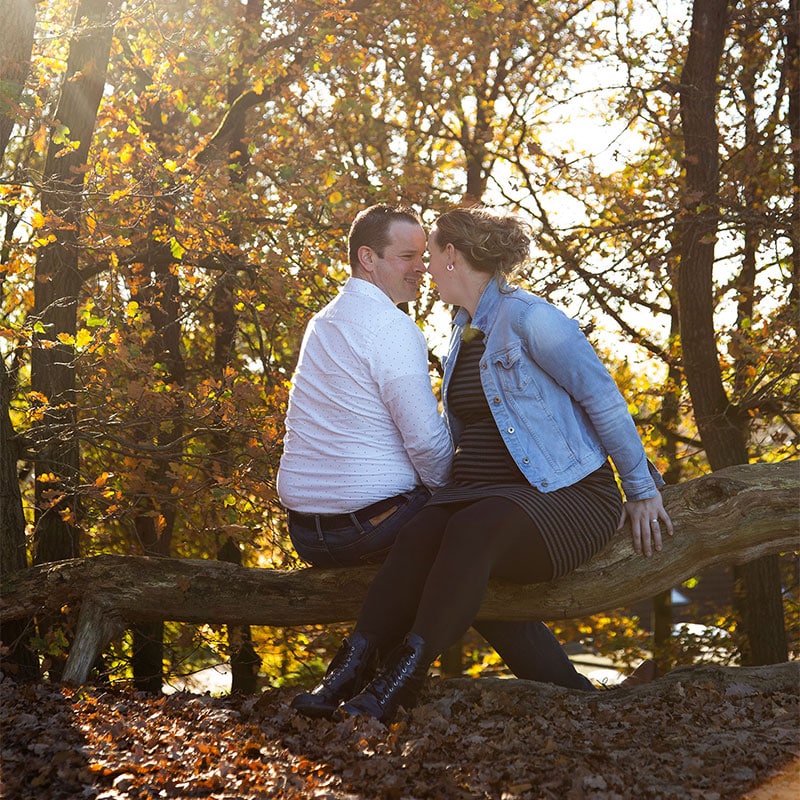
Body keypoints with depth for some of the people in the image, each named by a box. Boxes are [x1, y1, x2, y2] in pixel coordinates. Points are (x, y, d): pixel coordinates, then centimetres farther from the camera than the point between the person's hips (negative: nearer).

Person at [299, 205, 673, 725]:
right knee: (420, 533, -26)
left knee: (474, 527, -36)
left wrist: (642, 491, -5)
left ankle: (402, 678, -39)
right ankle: (350, 669, -36)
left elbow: (602, 396, -8)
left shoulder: (527, 317, -9)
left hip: (567, 495, -6)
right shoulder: (465, 330, 19)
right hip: (484, 492, 6)